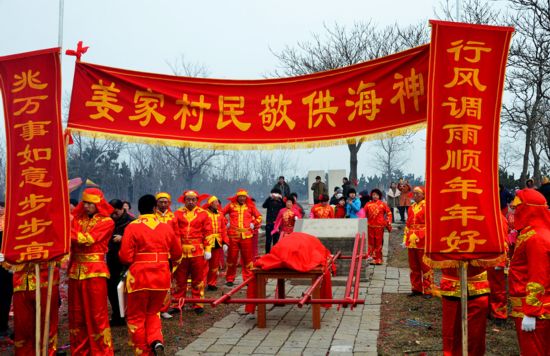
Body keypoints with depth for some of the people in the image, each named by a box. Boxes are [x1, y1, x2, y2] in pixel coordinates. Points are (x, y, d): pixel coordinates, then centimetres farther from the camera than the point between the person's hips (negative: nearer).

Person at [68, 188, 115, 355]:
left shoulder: (107, 222, -3)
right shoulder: (78, 219, 13)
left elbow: (87, 240, -15)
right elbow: (68, 239, -1)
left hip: (95, 271, -5)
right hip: (75, 271, 5)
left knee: (96, 314, -1)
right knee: (76, 314, 10)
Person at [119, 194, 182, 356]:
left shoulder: (133, 227, -8)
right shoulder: (166, 227, 3)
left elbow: (125, 257, -11)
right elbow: (177, 254, 11)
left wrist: (138, 257, 11)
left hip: (139, 278, -3)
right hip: (162, 278, 4)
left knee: (136, 317, 14)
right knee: (153, 312, 23)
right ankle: (156, 341, 0)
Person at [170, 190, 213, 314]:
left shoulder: (203, 214, 4)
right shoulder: (178, 214, 5)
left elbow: (208, 233, 3)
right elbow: (174, 232, 1)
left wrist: (208, 249, -2)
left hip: (198, 252, 0)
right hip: (181, 251, 1)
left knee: (198, 279, 6)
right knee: (179, 279, 7)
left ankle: (198, 304, 15)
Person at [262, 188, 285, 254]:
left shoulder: (280, 202, 7)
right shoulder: (269, 201, 4)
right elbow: (264, 206, -15)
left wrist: (281, 199, -21)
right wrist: (270, 197, -24)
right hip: (269, 223, -1)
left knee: (276, 240, 5)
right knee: (268, 240, -1)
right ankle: (267, 253, 6)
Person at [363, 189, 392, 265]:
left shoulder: (382, 204, 2)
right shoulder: (368, 204, 4)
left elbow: (389, 213, 7)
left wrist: (389, 222, 0)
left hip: (380, 226, -1)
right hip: (370, 226, 1)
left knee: (379, 242, 4)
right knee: (371, 242, 3)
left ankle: (378, 259, 12)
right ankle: (371, 257, 10)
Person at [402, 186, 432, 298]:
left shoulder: (427, 206, -4)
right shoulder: (411, 208, 14)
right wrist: (406, 239, 11)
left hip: (423, 241, -6)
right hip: (412, 241, 6)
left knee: (425, 266, 0)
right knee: (414, 266, 12)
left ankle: (428, 290, 7)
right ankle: (416, 288, 22)